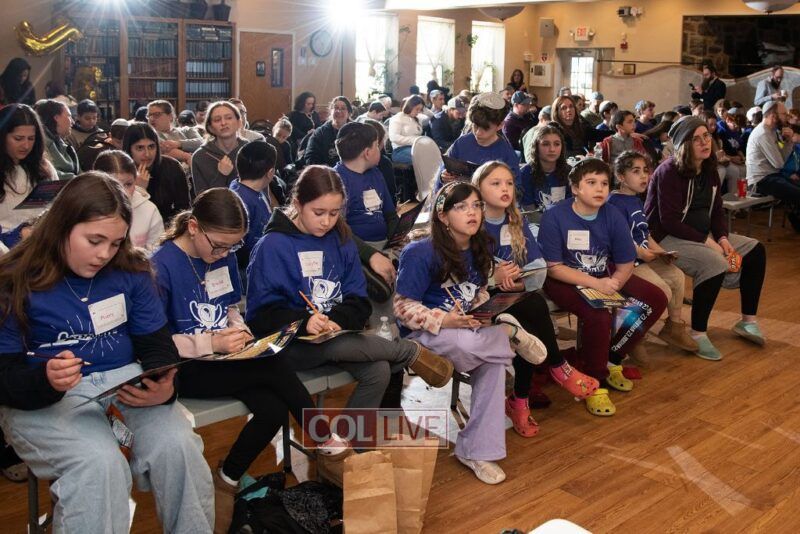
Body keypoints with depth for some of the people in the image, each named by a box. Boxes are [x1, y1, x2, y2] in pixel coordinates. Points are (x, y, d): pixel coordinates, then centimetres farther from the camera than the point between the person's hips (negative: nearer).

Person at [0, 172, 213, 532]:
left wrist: (165, 388, -20)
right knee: (101, 463, -32)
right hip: (43, 399, -3)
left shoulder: (131, 271, 2)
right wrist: (46, 381, -30)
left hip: (126, 382, 3)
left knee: (179, 446, -24)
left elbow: (158, 345, 4)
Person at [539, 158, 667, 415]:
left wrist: (612, 284, -21)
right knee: (598, 315, -33)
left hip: (604, 276, 6)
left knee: (656, 300, -4)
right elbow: (553, 268, -19)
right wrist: (596, 284, -26)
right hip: (565, 281, -6)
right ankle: (592, 382, -10)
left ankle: (610, 360, 8)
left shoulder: (613, 216, -7)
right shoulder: (555, 216, -19)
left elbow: (625, 266, -1)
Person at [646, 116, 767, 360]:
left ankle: (748, 321, 10)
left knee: (755, 251, 0)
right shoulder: (670, 171, -17)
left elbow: (716, 211, 11)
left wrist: (723, 238, -9)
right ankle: (698, 334, -20)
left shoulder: (709, 170, 7)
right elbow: (669, 222, -22)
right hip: (667, 238, -9)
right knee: (715, 264, -32)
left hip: (702, 235, 9)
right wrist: (707, 241, -22)